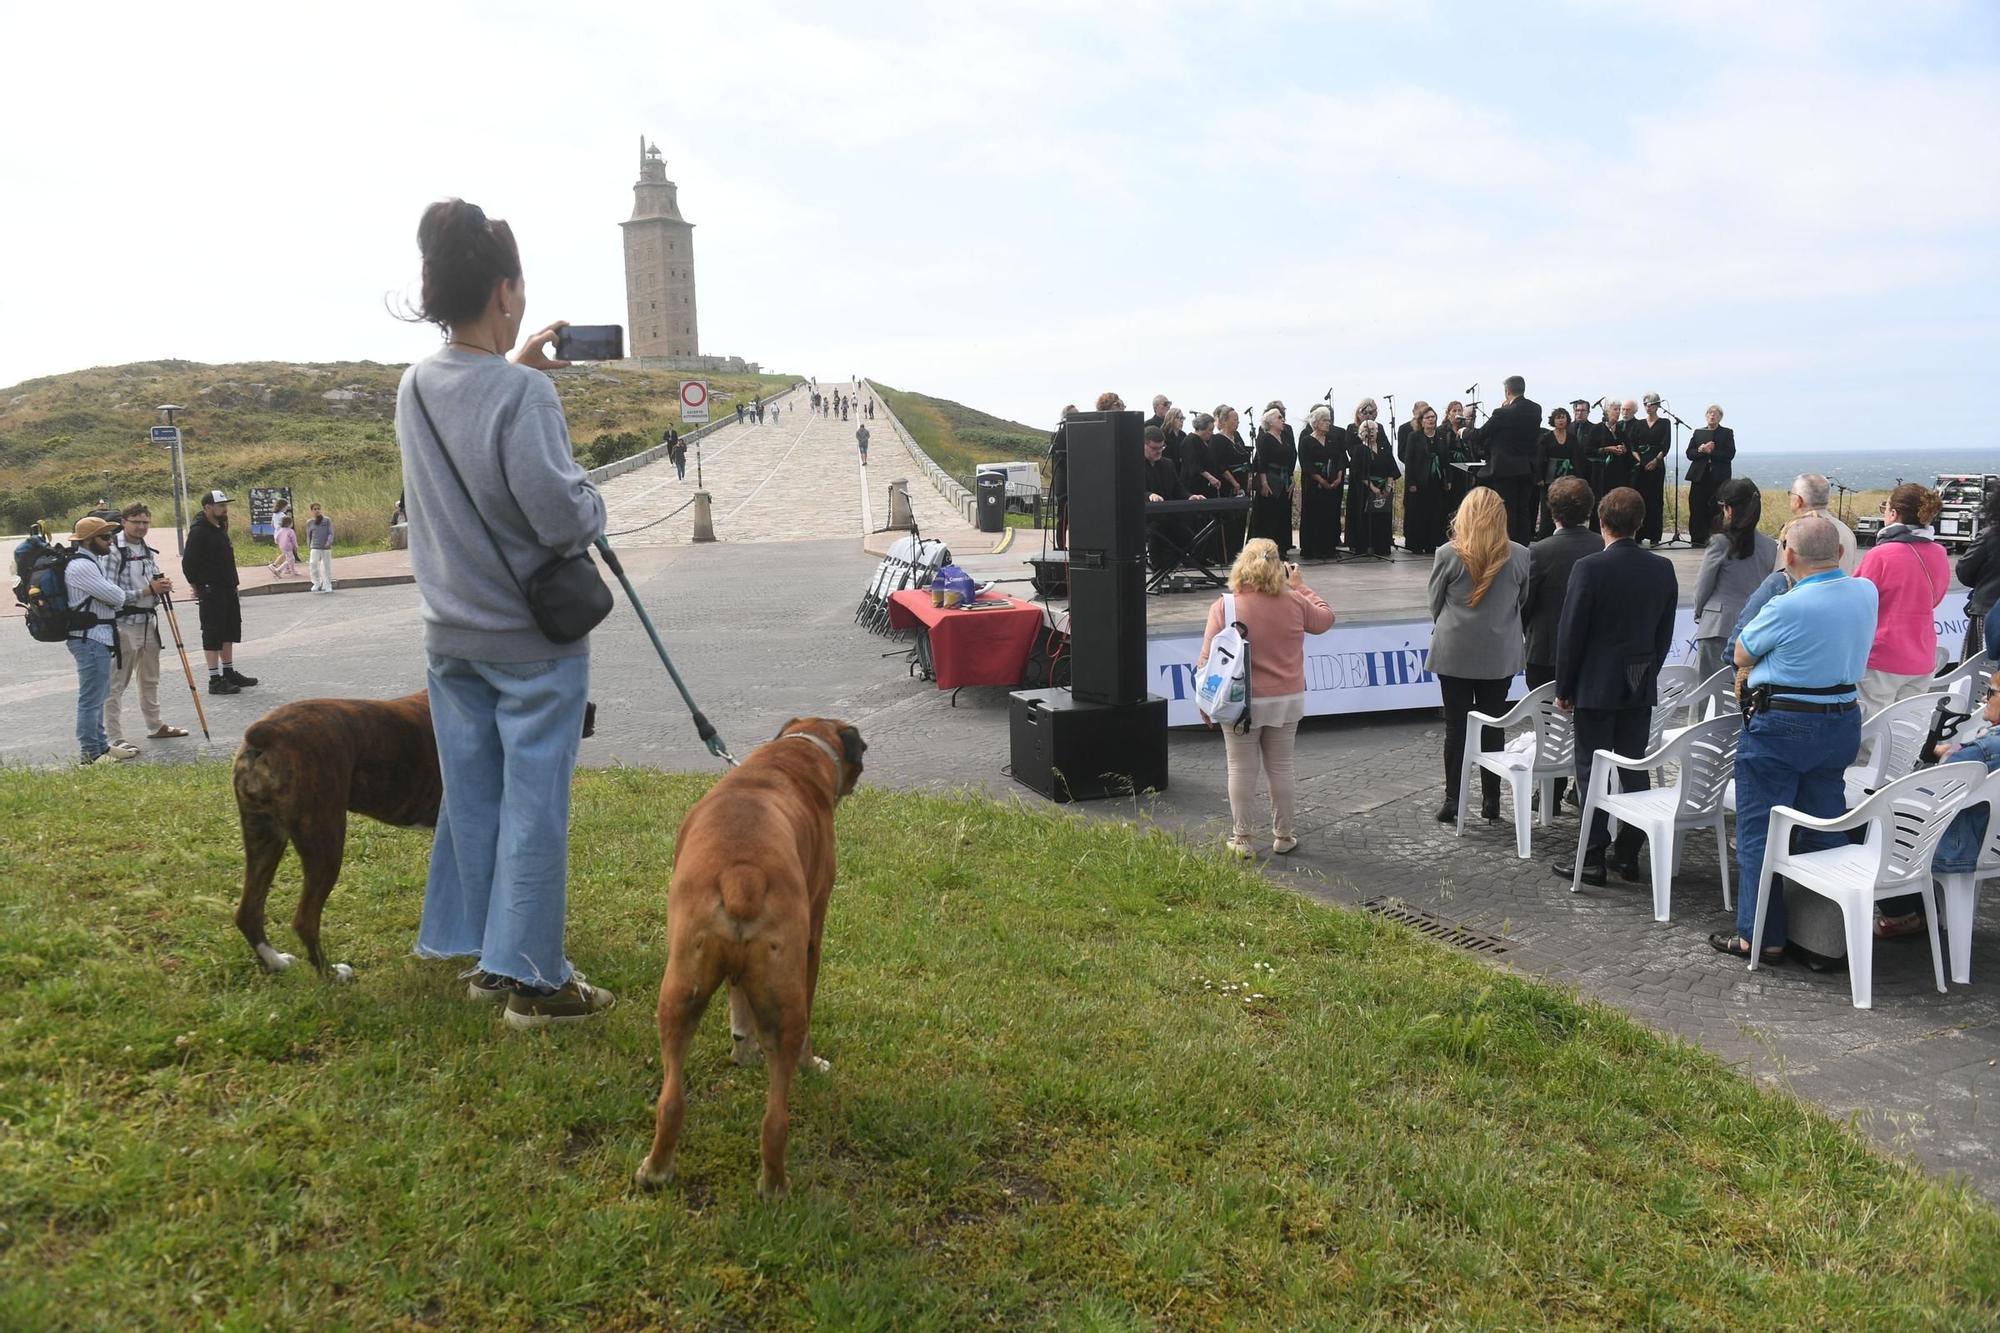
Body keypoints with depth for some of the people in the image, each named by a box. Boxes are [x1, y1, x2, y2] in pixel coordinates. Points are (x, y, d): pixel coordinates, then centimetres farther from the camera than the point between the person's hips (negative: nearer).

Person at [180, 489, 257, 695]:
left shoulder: (220, 527, 13)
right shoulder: (199, 531, -16)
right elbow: (188, 563, -17)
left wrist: (232, 584, 16)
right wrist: (198, 587, -8)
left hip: (228, 589, 9)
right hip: (211, 591, -9)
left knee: (230, 631, 16)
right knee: (213, 635, -4)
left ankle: (229, 673, 27)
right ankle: (215, 680, 0)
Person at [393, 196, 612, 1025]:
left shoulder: (417, 387, 3)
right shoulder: (521, 393, -20)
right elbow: (564, 517, -22)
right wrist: (594, 505, -1)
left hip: (451, 635, 7)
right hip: (532, 640, -7)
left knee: (471, 799, 15)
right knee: (534, 807, 2)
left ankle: (488, 956, 28)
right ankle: (534, 980, 10)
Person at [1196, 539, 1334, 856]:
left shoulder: (1224, 607, -13)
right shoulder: (1295, 604, -6)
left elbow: (1207, 659, -10)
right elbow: (1325, 618, 15)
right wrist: (1300, 586, 22)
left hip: (1241, 703, -2)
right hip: (1286, 700, 2)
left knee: (1241, 770, 9)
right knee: (1280, 768, 14)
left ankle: (1241, 838, 15)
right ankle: (1283, 836, 25)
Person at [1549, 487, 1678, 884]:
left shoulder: (1589, 568, -15)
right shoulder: (1663, 569, 2)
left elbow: (1571, 632, -12)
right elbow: (1665, 632, 9)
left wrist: (1563, 688, -4)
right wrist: (1648, 672, 19)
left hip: (1596, 684, -5)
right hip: (1641, 687, 5)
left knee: (1592, 771, 1)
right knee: (1634, 769, 12)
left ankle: (1593, 857, 3)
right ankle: (1628, 854, 19)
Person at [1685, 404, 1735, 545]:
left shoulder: (1727, 433, 8)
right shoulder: (1698, 433, 16)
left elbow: (1730, 454, -5)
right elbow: (1689, 454, 7)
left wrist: (1711, 451, -12)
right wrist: (1700, 450, -12)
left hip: (1718, 478, -2)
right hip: (1699, 477, 2)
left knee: (1716, 510, -6)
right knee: (1697, 509, -2)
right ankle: (1697, 539, 3)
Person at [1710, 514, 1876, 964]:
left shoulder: (1787, 607, -22)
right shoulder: (1866, 593, -1)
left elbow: (1742, 656, -5)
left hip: (1782, 725, -7)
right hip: (1843, 721, 7)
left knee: (1759, 831, 4)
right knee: (1826, 830, 15)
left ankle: (1760, 935, 8)